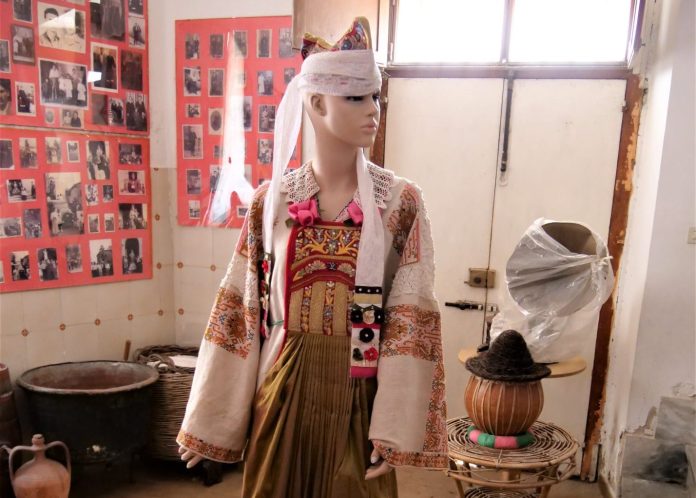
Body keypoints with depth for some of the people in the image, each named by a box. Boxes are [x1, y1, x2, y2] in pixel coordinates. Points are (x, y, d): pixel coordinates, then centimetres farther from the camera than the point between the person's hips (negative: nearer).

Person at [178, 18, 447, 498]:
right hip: (283, 391, 2)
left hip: (357, 395, -1)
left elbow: (411, 319, -8)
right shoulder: (271, 201, -3)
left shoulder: (401, 202, -7)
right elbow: (240, 312, 0)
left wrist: (395, 427, -12)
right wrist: (208, 420, 2)